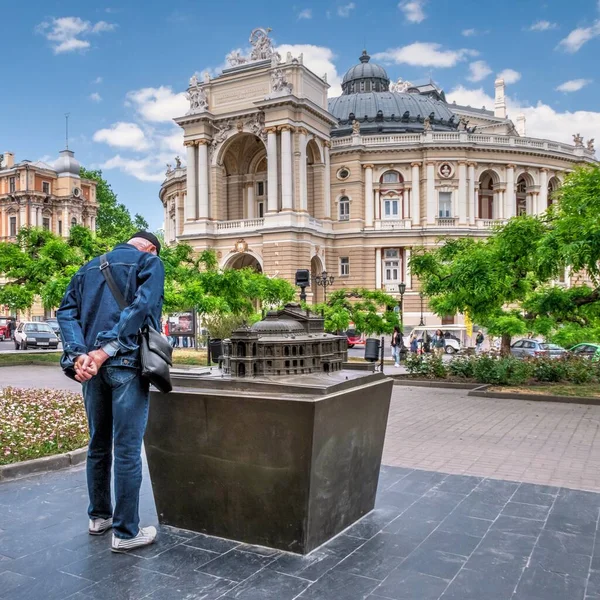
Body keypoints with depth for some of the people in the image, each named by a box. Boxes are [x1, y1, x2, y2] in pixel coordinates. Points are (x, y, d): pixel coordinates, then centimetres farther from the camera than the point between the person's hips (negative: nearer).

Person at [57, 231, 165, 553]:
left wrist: (79, 353, -6)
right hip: (126, 364, -6)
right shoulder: (150, 262, 2)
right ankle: (125, 532, 7)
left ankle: (99, 516, 31)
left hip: (90, 364, 6)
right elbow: (142, 307, -15)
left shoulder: (89, 267, 20)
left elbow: (66, 311, 7)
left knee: (98, 445, 18)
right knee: (127, 450, 0)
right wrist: (106, 350, -17)